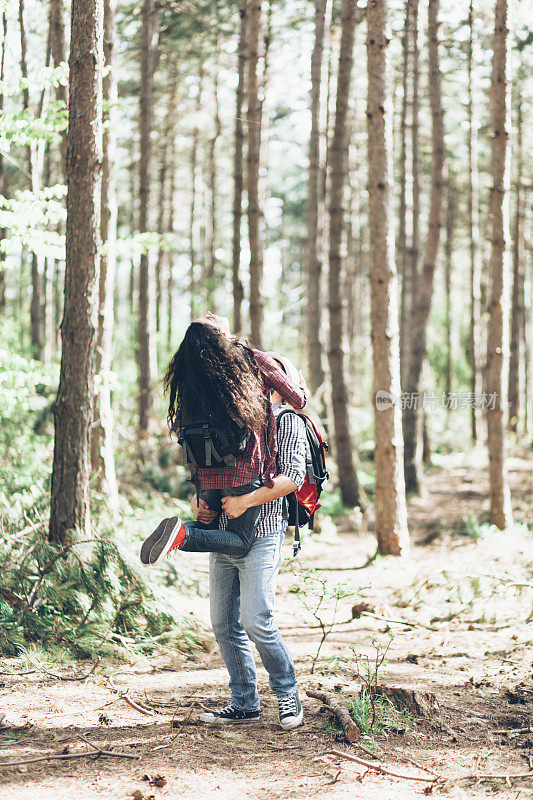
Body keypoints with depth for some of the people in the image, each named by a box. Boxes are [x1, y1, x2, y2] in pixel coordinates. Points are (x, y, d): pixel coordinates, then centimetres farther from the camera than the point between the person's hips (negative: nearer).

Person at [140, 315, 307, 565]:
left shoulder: (189, 376, 9)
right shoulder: (255, 361, -2)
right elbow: (297, 400, 7)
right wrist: (302, 387, 29)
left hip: (205, 474, 5)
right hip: (245, 470, -5)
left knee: (207, 528, 26)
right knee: (240, 543, 5)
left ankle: (171, 531, -8)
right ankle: (183, 533, -22)